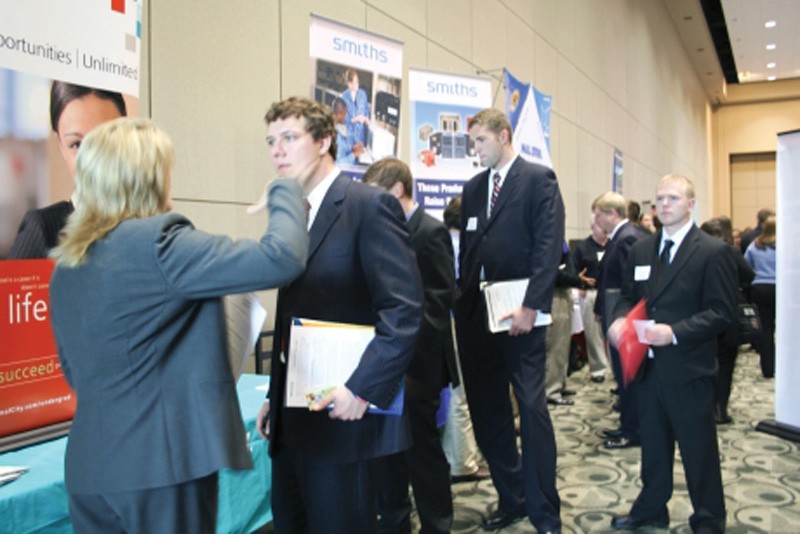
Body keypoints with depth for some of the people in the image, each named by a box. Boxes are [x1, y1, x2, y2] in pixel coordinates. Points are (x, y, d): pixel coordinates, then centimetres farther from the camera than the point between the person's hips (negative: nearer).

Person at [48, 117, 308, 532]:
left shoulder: (67, 261, 8)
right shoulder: (156, 241, -17)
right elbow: (282, 258, -23)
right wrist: (285, 189, -6)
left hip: (90, 464, 8)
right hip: (160, 460, -7)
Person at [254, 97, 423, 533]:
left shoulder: (369, 205, -11)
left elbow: (404, 309, -18)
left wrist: (362, 390, -22)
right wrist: (276, 397, 15)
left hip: (339, 413, -8)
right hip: (292, 415, 8)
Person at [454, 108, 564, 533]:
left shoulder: (539, 179, -2)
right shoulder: (472, 187, 16)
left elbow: (549, 247, -11)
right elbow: (466, 249, 15)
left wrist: (531, 306, -18)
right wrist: (462, 303, 5)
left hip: (520, 313, -6)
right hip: (477, 314, 6)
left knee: (531, 409, -2)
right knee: (487, 411, 10)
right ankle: (510, 499, 26)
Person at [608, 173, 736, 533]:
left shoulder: (713, 251, -8)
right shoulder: (641, 249, 10)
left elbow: (721, 313, -12)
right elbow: (628, 295, 15)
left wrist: (675, 333, -24)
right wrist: (619, 320, -7)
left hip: (688, 368, -5)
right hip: (649, 365, 6)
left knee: (699, 449, 8)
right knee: (653, 443, 19)